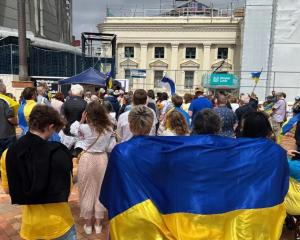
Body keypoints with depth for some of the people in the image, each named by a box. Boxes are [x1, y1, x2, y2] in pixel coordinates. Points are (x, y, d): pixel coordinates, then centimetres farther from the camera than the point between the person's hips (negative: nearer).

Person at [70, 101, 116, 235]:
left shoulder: (85, 127, -16)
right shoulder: (108, 128, -7)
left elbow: (73, 129, 5)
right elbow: (111, 148, -1)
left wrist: (81, 120, 9)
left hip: (86, 159, -2)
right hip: (102, 159, 3)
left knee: (87, 191, 14)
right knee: (100, 190, 16)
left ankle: (88, 224, 27)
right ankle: (98, 224, 28)